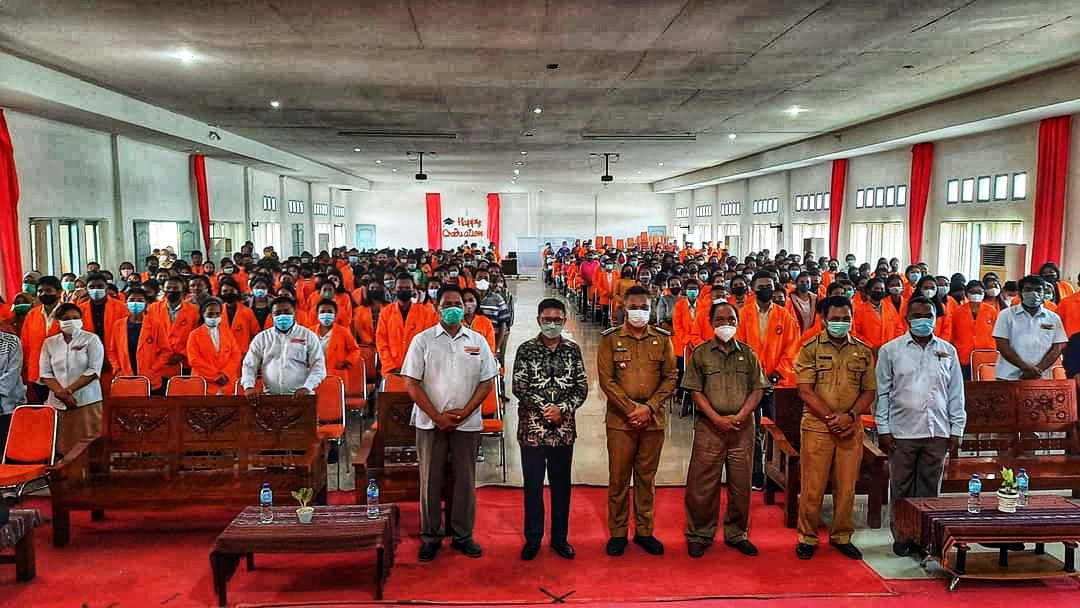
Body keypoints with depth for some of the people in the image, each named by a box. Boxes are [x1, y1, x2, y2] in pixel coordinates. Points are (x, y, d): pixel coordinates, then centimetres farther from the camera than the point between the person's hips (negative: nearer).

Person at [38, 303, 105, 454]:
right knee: (62, 447, 2)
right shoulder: (49, 343, 11)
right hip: (57, 403, 3)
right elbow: (45, 374, 6)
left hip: (86, 401, -3)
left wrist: (68, 390, -10)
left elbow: (94, 370, -6)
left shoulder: (92, 339, 2)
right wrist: (61, 393, -9)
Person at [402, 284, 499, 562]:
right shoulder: (423, 340, 0)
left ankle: (463, 536, 21)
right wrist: (437, 416, -10)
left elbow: (487, 381, 3)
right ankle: (430, 536, 20)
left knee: (465, 481, 8)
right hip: (431, 423, -1)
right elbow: (412, 382, -4)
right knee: (430, 481, 6)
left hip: (467, 423, 1)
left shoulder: (478, 341, 5)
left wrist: (463, 412, -9)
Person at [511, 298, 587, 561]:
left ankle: (560, 537, 24)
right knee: (533, 485, 7)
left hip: (564, 429, 2)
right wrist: (544, 409, -15)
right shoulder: (526, 349, -2)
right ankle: (532, 539, 20)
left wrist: (562, 409, -13)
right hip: (532, 428, -2)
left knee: (561, 484, 11)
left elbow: (582, 387, 1)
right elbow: (518, 387, -7)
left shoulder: (573, 350, 4)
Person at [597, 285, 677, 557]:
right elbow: (606, 379, -5)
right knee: (618, 477, 4)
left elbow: (670, 377, 3)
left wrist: (649, 407, -9)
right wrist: (631, 408, -13)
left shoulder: (662, 339, 6)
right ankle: (617, 532, 15)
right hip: (620, 419, -2)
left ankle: (644, 531, 21)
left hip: (654, 419, 2)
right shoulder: (610, 339, 0)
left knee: (647, 476, 10)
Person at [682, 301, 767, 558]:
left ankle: (737, 534, 23)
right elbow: (696, 391, -1)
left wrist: (740, 416, -9)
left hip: (743, 428, 2)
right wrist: (716, 418, -11)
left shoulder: (748, 353, 9)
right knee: (702, 484, 0)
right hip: (710, 427, -2)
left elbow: (758, 389, 5)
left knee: (741, 484, 8)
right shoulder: (701, 353, 3)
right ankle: (699, 534, 13)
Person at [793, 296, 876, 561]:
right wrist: (831, 417, -13)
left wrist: (850, 416, -8)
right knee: (812, 487, 2)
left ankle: (841, 536, 25)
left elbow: (869, 391, 8)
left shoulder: (863, 352, 9)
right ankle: (807, 537, 16)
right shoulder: (811, 348, -1)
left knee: (846, 487, 9)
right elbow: (805, 390, -6)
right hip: (816, 427, -3)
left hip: (851, 429, 3)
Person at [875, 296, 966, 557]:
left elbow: (956, 394, 10)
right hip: (902, 432, -2)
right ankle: (902, 538, 16)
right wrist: (883, 429, -4)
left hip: (937, 432, 2)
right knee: (901, 489, 5)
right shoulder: (890, 350, 1)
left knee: (930, 489, 8)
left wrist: (956, 430, 5)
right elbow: (882, 393, 1)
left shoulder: (948, 351, 8)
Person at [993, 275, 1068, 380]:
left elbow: (1057, 349, 5)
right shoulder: (1006, 315, 5)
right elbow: (1002, 346, -3)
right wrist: (1026, 367, -12)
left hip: (1041, 378, 2)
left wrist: (1037, 370, -9)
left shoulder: (1053, 318, 11)